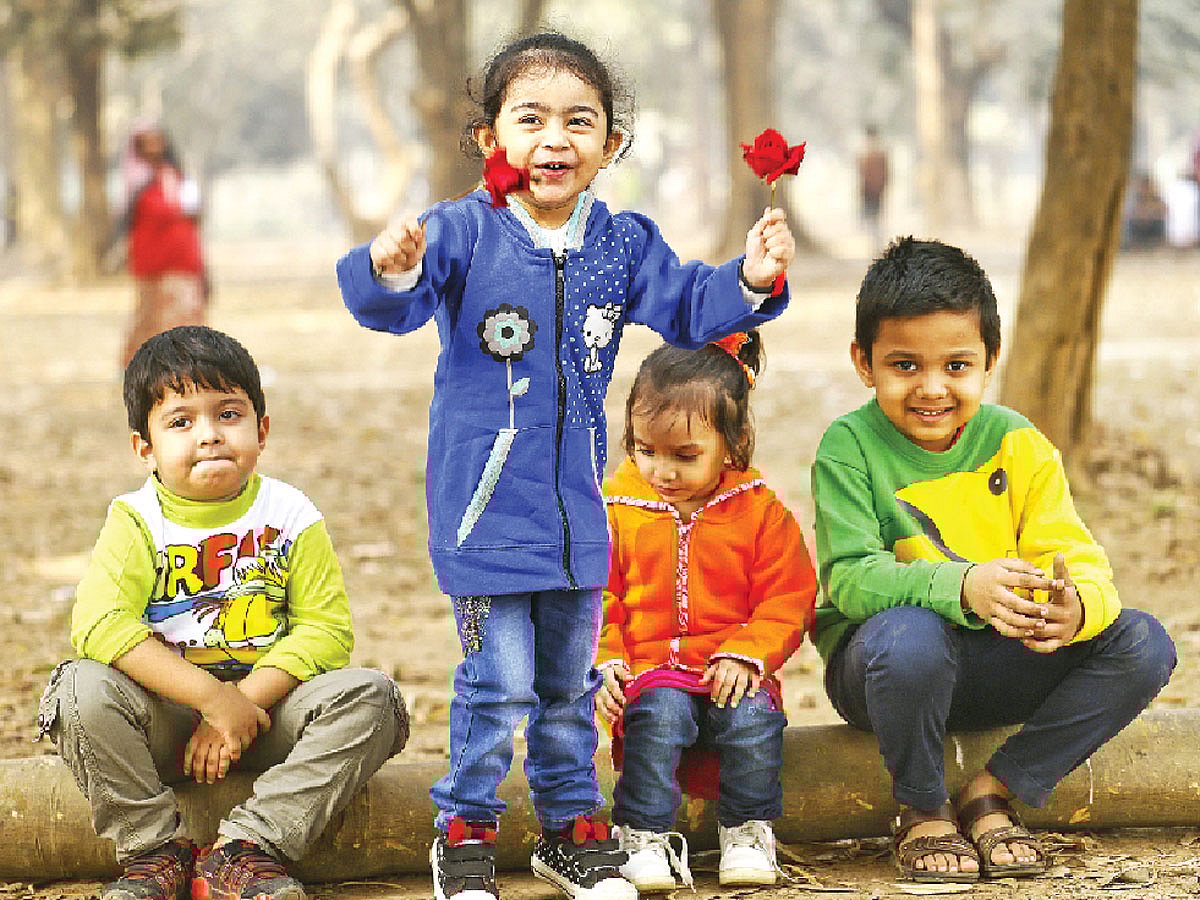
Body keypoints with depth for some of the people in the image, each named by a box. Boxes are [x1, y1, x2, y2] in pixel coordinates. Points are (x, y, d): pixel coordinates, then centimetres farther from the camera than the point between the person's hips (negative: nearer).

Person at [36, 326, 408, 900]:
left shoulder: (289, 515, -2)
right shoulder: (136, 522, -7)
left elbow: (325, 629, -8)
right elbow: (100, 625, -22)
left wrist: (245, 701, -21)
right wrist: (213, 698, -29)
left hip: (265, 703, 1)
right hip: (165, 718, -1)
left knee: (368, 695, -23)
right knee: (84, 688, -29)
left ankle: (246, 846, -23)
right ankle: (153, 850, -15)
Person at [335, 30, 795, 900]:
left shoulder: (623, 243, 2)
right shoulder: (463, 233, -13)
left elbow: (687, 306, 7)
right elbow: (390, 305, -24)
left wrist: (752, 279, -11)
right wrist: (389, 271, -47)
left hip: (576, 505, 5)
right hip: (485, 501, -5)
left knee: (569, 679, 17)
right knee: (499, 680, -3)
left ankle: (570, 824, 31)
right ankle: (466, 827, 15)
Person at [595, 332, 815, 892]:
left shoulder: (759, 511, 1)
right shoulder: (617, 509, 3)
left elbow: (787, 602, 1)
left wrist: (744, 656, -14)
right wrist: (604, 664, -9)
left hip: (730, 672, 0)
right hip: (648, 672, 0)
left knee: (754, 716, -30)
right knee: (659, 712, -33)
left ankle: (746, 830, -8)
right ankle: (645, 836, -20)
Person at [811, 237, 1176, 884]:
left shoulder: (1018, 446, -2)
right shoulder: (850, 447, -12)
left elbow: (1080, 563, -9)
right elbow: (849, 577, -23)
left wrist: (1076, 606, -36)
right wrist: (962, 587, -41)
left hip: (998, 664, 4)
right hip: (882, 662, -4)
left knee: (1142, 644, -15)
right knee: (909, 634, -39)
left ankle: (992, 791, -6)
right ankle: (922, 813, -11)